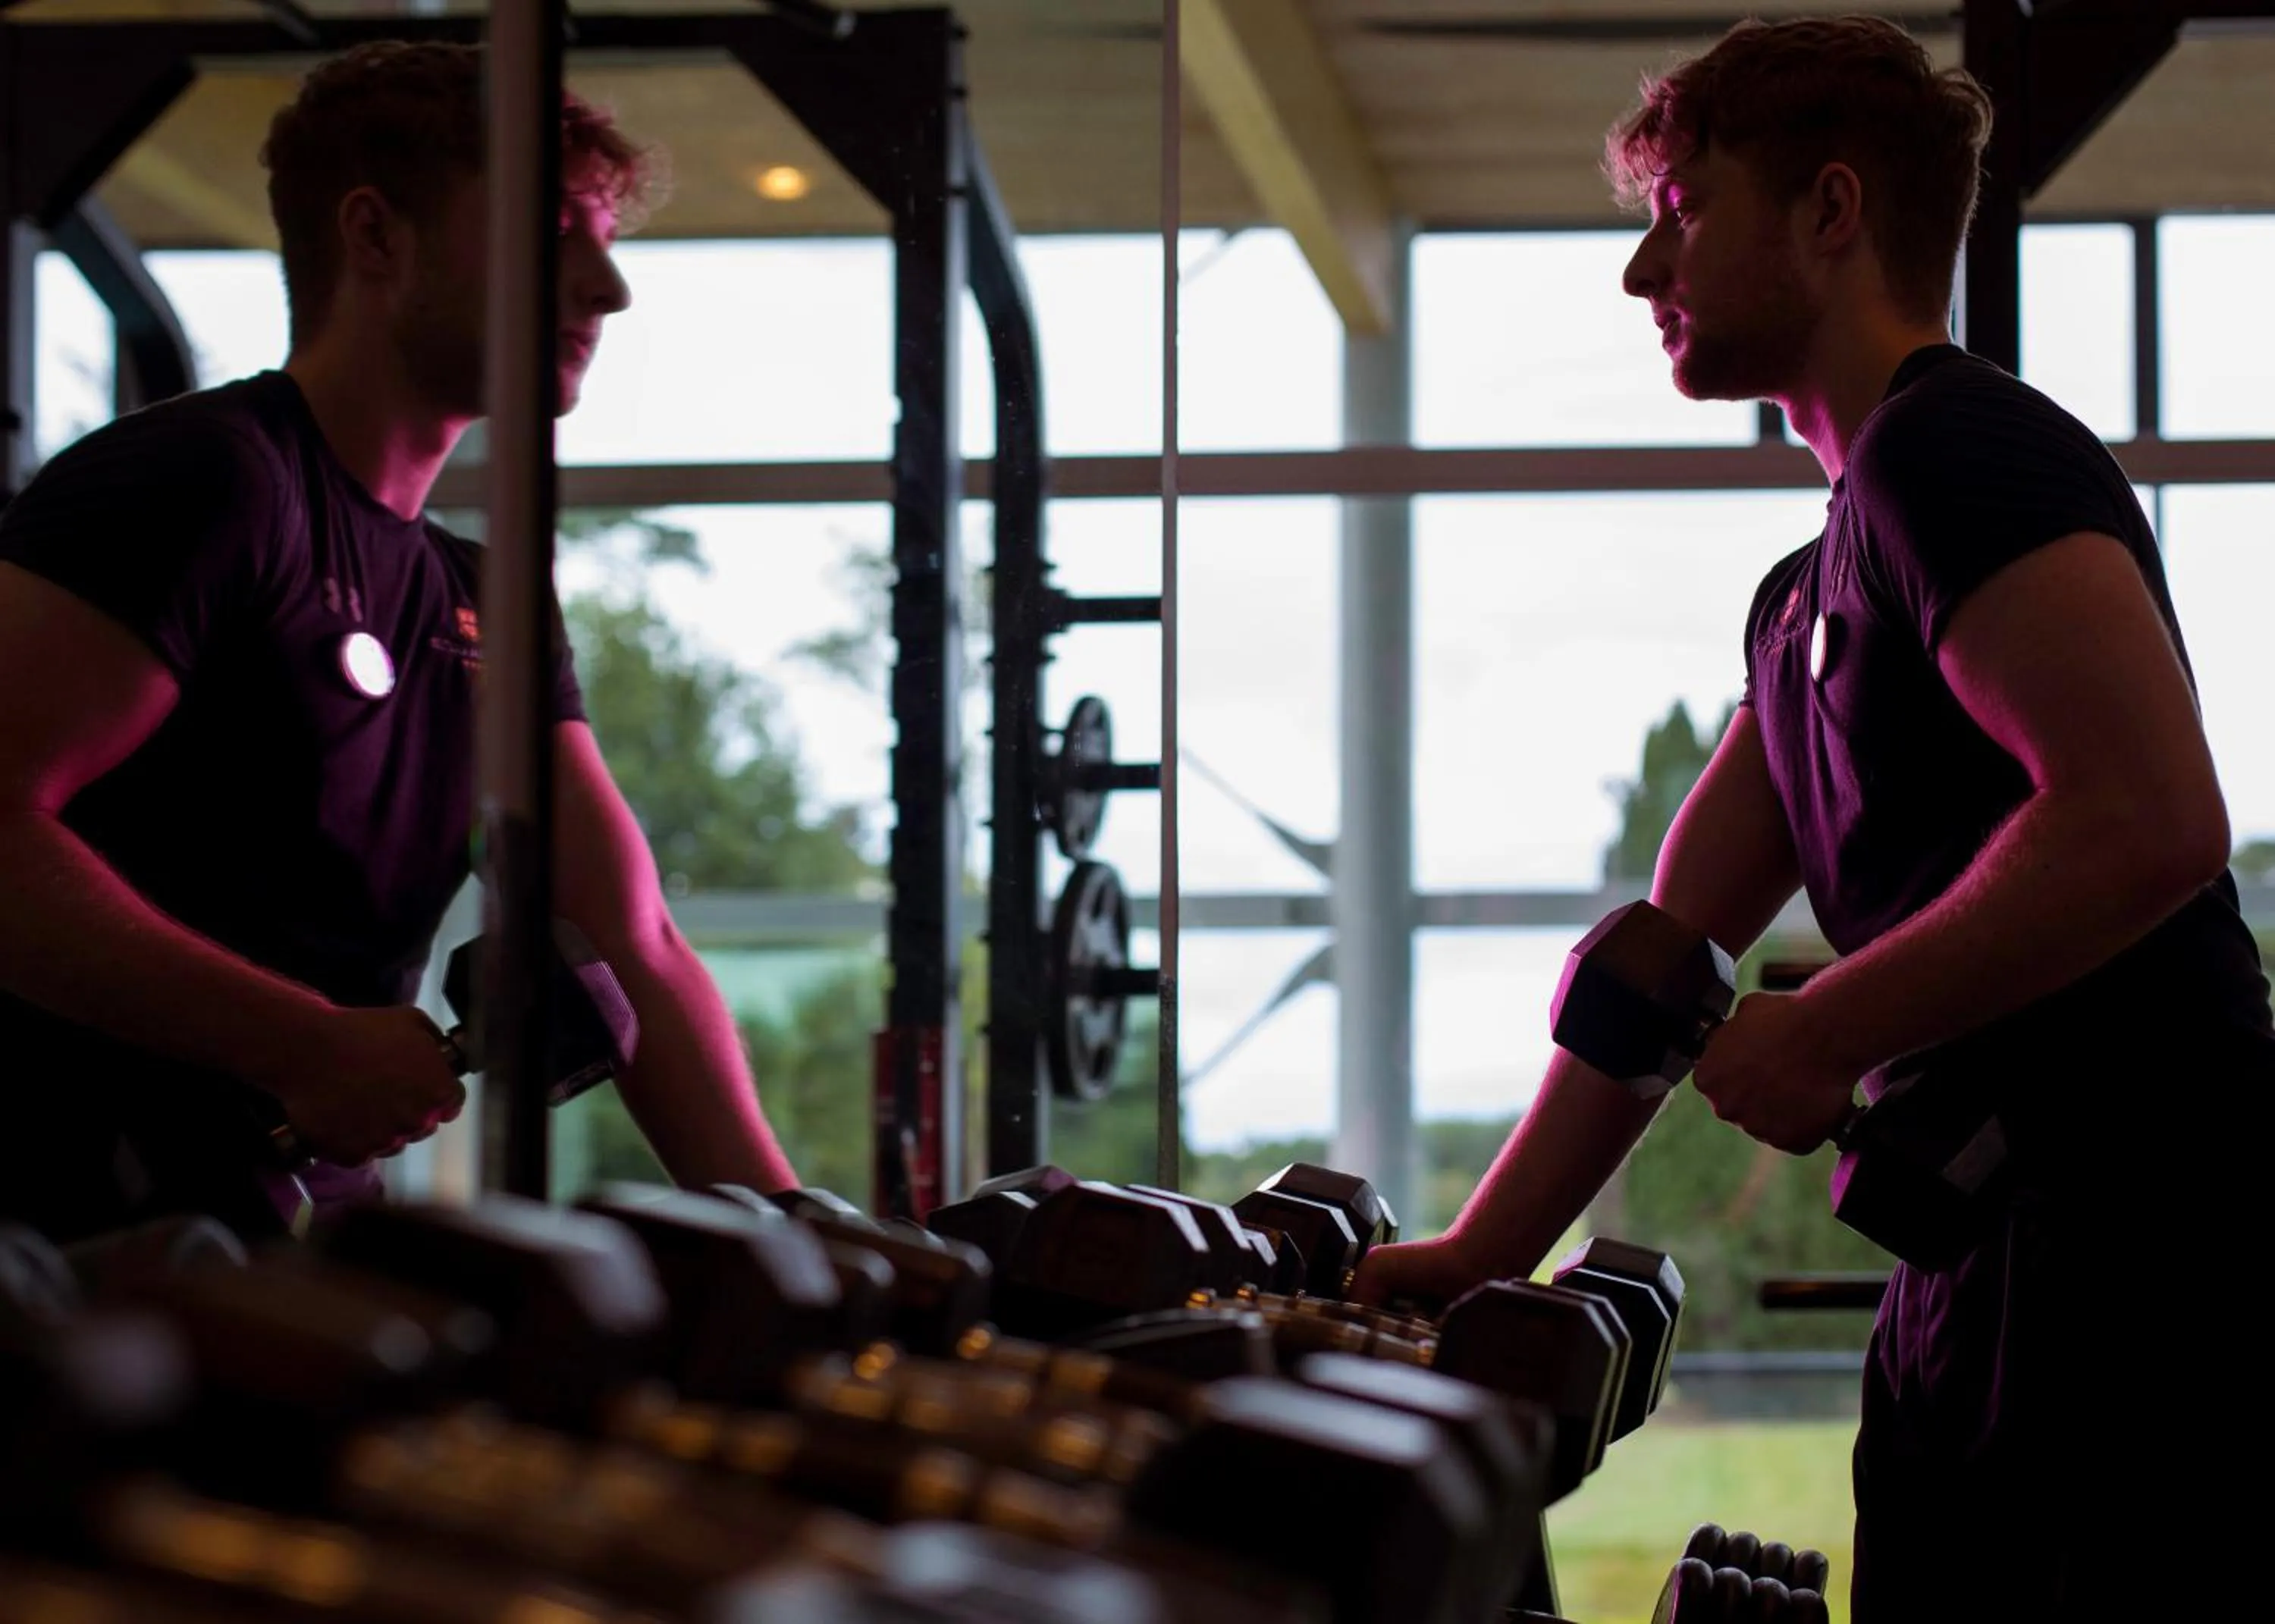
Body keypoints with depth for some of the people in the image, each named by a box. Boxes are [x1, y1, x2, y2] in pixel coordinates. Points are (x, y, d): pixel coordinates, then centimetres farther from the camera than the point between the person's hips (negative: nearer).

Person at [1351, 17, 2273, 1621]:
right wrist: (1486, 1249, 21)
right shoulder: (1816, 591, 21)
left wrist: (1817, 1036, -15)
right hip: (1980, 1279, 10)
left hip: (2136, 1280, -10)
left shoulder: (1956, 448, -10)